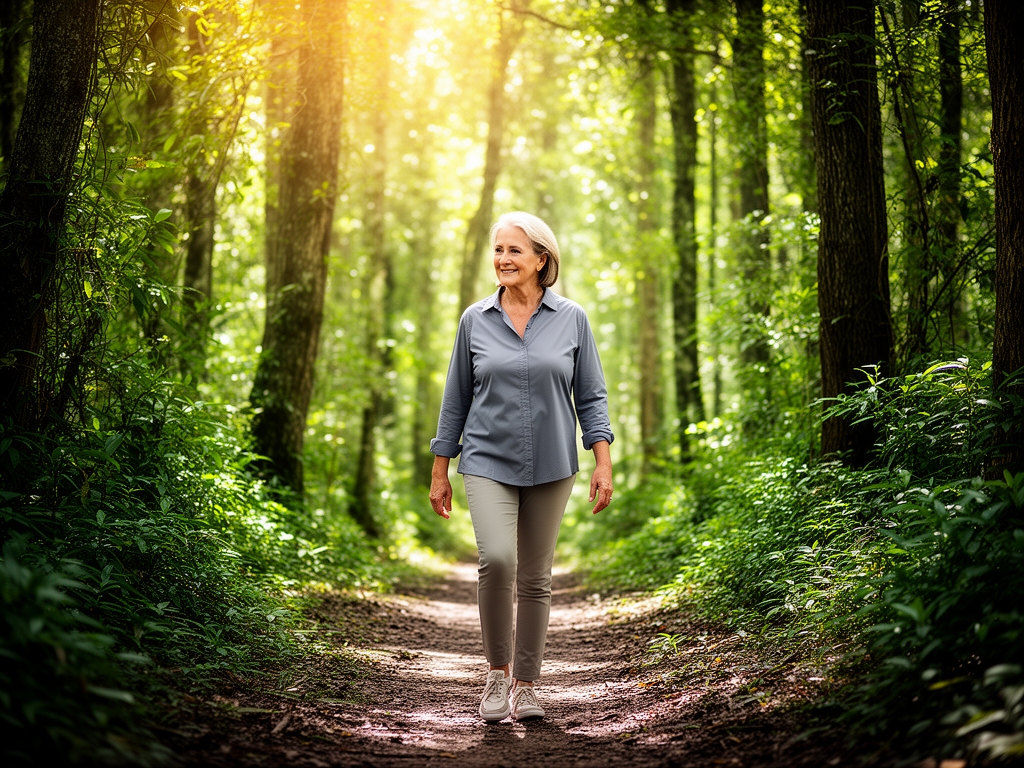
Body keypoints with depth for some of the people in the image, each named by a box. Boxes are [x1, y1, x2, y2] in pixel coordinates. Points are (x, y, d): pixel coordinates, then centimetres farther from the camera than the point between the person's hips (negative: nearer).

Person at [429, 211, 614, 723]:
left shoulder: (571, 319, 2)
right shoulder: (475, 320, 3)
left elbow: (591, 396, 4)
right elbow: (456, 398, 8)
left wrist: (603, 463, -6)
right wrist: (439, 473, 8)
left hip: (550, 466, 1)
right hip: (489, 463, -1)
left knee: (535, 577, 7)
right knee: (497, 559, -21)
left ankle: (525, 685, 21)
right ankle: (498, 671, -2)